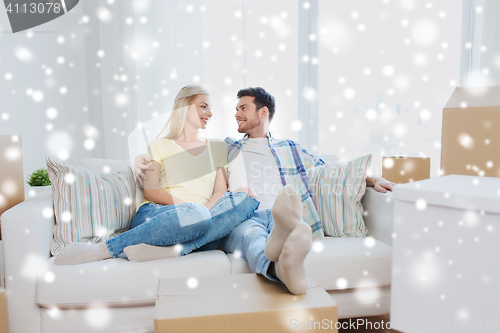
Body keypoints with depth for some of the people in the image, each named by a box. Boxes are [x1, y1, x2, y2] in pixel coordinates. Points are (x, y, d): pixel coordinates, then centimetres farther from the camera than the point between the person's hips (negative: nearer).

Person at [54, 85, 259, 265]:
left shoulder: (217, 148, 24)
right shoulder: (160, 146, 17)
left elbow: (221, 191, 11)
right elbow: (150, 191, 3)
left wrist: (206, 210, -12)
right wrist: (187, 206, -14)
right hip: (156, 214, -2)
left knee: (245, 199, -25)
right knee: (194, 214, -38)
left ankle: (167, 249, -34)